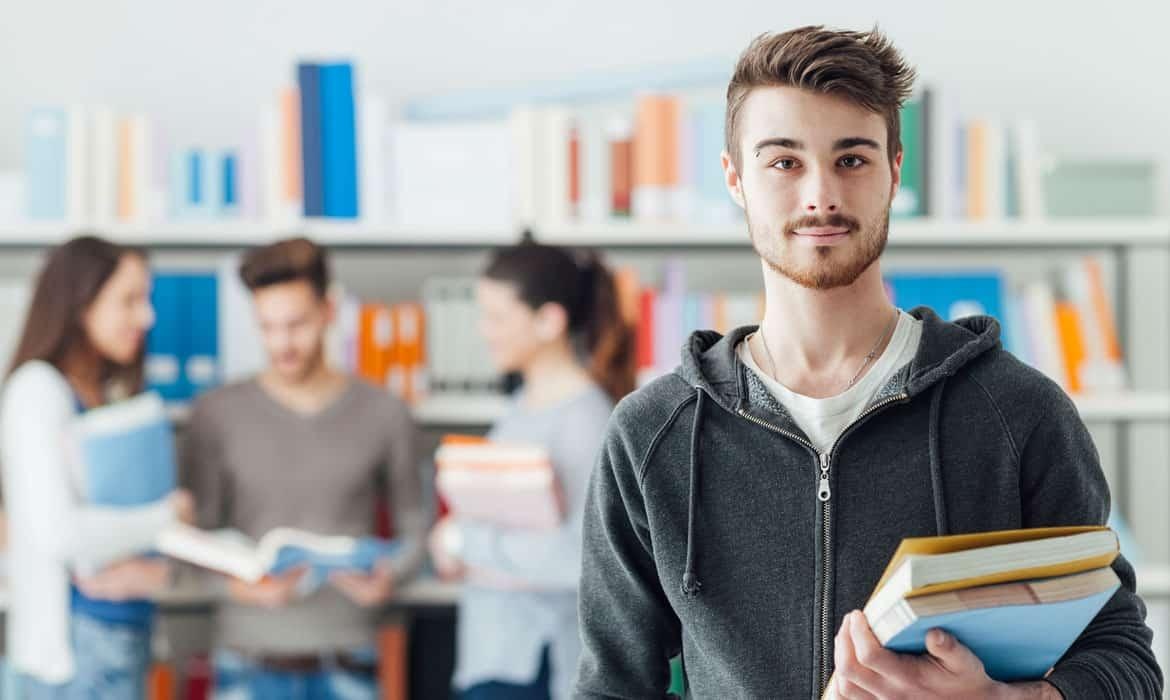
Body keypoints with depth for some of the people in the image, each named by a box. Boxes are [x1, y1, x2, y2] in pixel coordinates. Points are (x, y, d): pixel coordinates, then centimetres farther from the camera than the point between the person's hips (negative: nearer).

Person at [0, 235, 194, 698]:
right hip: (75, 639, -8)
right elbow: (57, 531, -20)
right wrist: (166, 517, -9)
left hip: (127, 630, 8)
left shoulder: (109, 395, 14)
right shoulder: (38, 390, -10)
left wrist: (149, 568, -6)